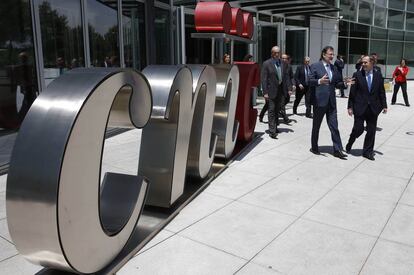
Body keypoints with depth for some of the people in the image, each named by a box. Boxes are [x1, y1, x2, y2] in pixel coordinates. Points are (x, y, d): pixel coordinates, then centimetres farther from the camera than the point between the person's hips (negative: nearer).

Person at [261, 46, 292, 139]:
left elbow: (286, 77, 12)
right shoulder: (266, 64, -6)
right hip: (271, 91, -5)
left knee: (277, 110, 14)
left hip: (280, 90, 5)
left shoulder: (283, 64, 9)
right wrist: (265, 92, -15)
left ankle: (274, 127, 28)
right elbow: (264, 79, -9)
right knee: (271, 110, -6)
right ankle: (272, 131, -7)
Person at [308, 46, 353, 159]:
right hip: (319, 100, -5)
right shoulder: (315, 66, -3)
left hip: (331, 101, 5)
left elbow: (336, 84, 18)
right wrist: (319, 81, -30)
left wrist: (345, 83, -1)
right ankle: (314, 147, 23)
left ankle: (337, 150, 8)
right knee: (316, 126, 8)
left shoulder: (333, 68, 14)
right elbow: (310, 81, -11)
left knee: (334, 126, 3)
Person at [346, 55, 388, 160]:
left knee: (371, 131, 6)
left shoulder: (378, 75, 5)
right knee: (358, 129, -4)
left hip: (373, 108, 3)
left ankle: (367, 152, 18)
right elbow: (352, 92, -3)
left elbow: (381, 91, 8)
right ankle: (350, 143, 25)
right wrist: (350, 106, -6)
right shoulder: (357, 75, -2)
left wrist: (384, 105, 5)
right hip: (360, 107, -3)